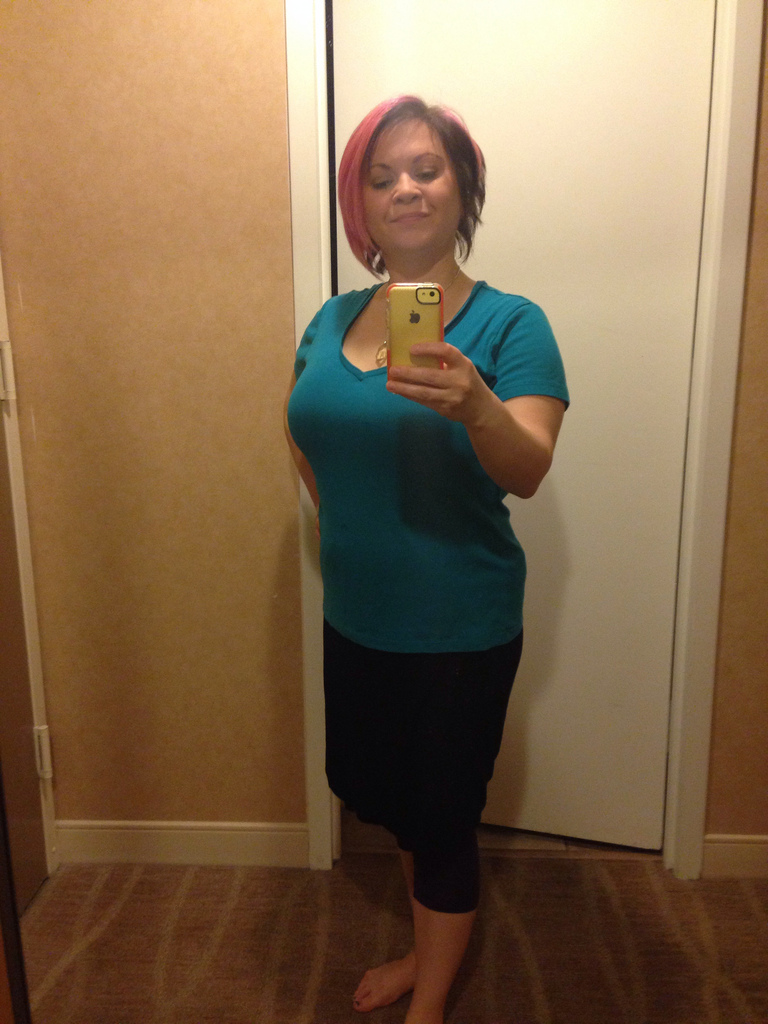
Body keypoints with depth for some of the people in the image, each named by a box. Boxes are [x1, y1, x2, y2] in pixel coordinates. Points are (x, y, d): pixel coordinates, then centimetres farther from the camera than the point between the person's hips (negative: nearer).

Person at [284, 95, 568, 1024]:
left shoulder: (508, 324, -13)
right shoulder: (331, 322, 2)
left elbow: (527, 469, -27)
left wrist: (472, 403, -46)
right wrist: (346, 526, 7)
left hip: (459, 631, -5)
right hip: (354, 618, 6)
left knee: (441, 817, 12)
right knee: (378, 794, 23)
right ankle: (427, 949, 52)